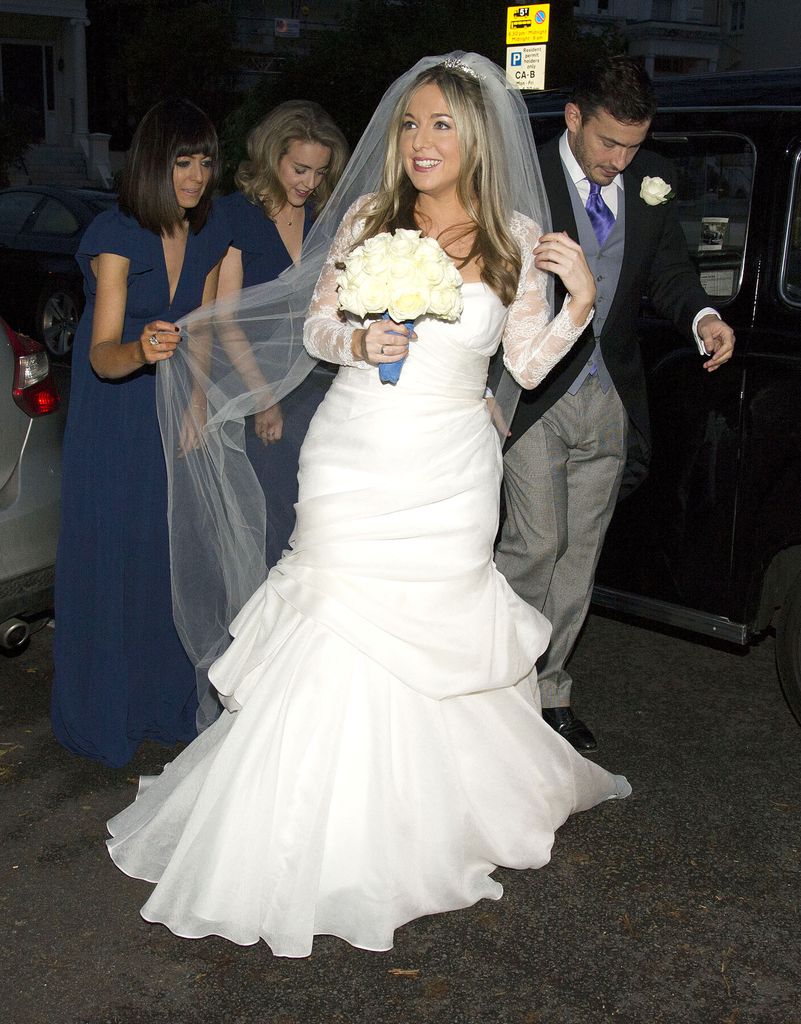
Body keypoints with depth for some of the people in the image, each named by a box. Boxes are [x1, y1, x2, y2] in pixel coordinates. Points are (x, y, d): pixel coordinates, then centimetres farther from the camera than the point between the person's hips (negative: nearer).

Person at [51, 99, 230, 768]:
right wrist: (140, 350, -49)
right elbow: (102, 355, -28)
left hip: (174, 414, 5)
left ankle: (167, 700, 27)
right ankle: (107, 716, 18)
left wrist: (197, 402, 1)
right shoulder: (117, 237, -19)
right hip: (114, 418, -5)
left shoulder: (209, 238, -1)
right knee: (109, 554, 1)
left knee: (171, 550, 11)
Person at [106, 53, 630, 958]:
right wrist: (358, 343, -13)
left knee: (435, 640, 8)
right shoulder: (367, 215, 2)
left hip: (449, 469, 0)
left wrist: (580, 302, -9)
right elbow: (317, 324, 8)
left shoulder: (516, 237, 2)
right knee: (338, 640, 1)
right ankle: (329, 843, 18)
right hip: (352, 459, 0)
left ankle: (435, 821, 33)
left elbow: (527, 363, 6)